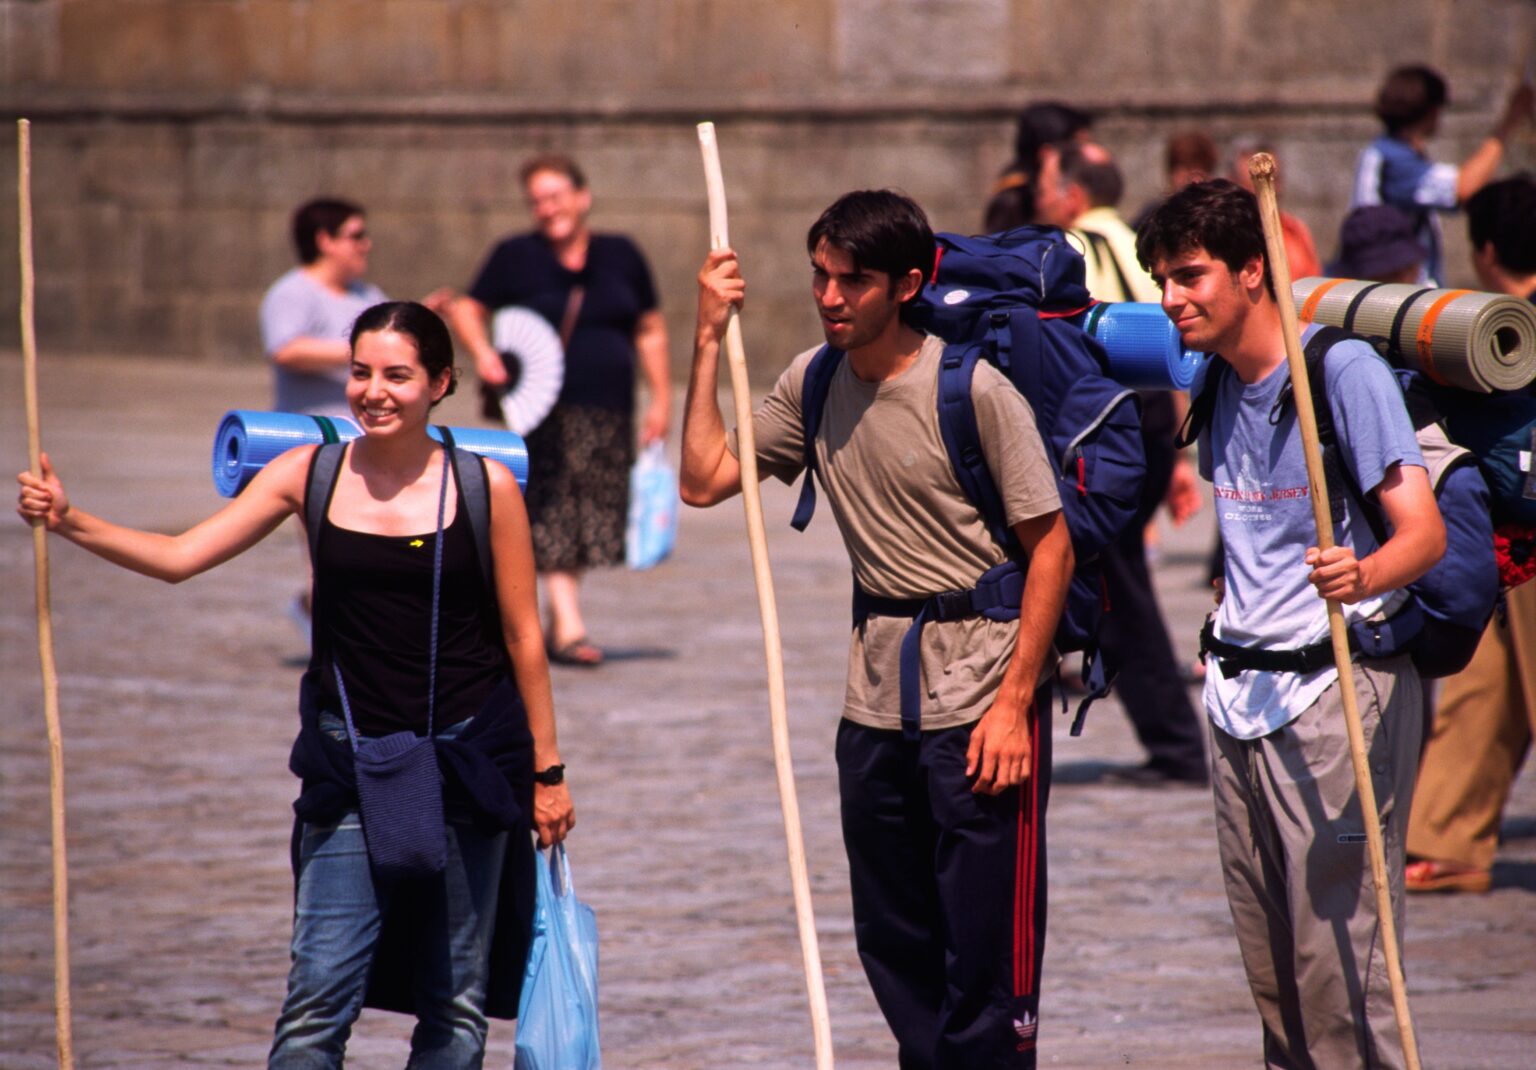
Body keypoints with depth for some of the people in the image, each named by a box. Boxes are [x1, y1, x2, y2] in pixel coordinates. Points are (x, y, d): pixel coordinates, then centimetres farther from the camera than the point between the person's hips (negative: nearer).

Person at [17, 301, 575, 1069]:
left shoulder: (486, 487, -4)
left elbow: (523, 637, 3)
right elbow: (180, 557, -6)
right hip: (351, 758, 0)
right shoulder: (312, 474, -1)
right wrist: (70, 522, -20)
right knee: (316, 1002, -8)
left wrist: (546, 772, 6)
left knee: (456, 1005, 6)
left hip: (469, 758, 0)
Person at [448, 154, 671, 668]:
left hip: (608, 412, 3)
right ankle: (568, 626, -13)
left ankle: (557, 626, 18)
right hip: (546, 408, -3)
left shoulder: (620, 255, 11)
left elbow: (650, 330, 17)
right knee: (553, 514, -11)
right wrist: (482, 351, -13)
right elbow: (466, 308, 8)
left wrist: (661, 399, 12)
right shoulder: (516, 257, 2)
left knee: (591, 519, 5)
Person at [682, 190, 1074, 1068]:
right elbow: (705, 479, 6)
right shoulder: (815, 384, 5)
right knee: (896, 948, 12)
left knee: (987, 948, -6)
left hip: (982, 693, -6)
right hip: (877, 694, 6)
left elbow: (1052, 547, -11)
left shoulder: (974, 389, -13)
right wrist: (711, 340, 1)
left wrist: (1014, 700, -16)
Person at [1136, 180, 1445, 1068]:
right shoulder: (1214, 380, 10)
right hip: (1241, 691, 8)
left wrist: (1363, 574, -41)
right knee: (1270, 966, 11)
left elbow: (1424, 532, -22)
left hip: (1338, 688, -8)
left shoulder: (1345, 369, -13)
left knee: (1337, 953, -11)